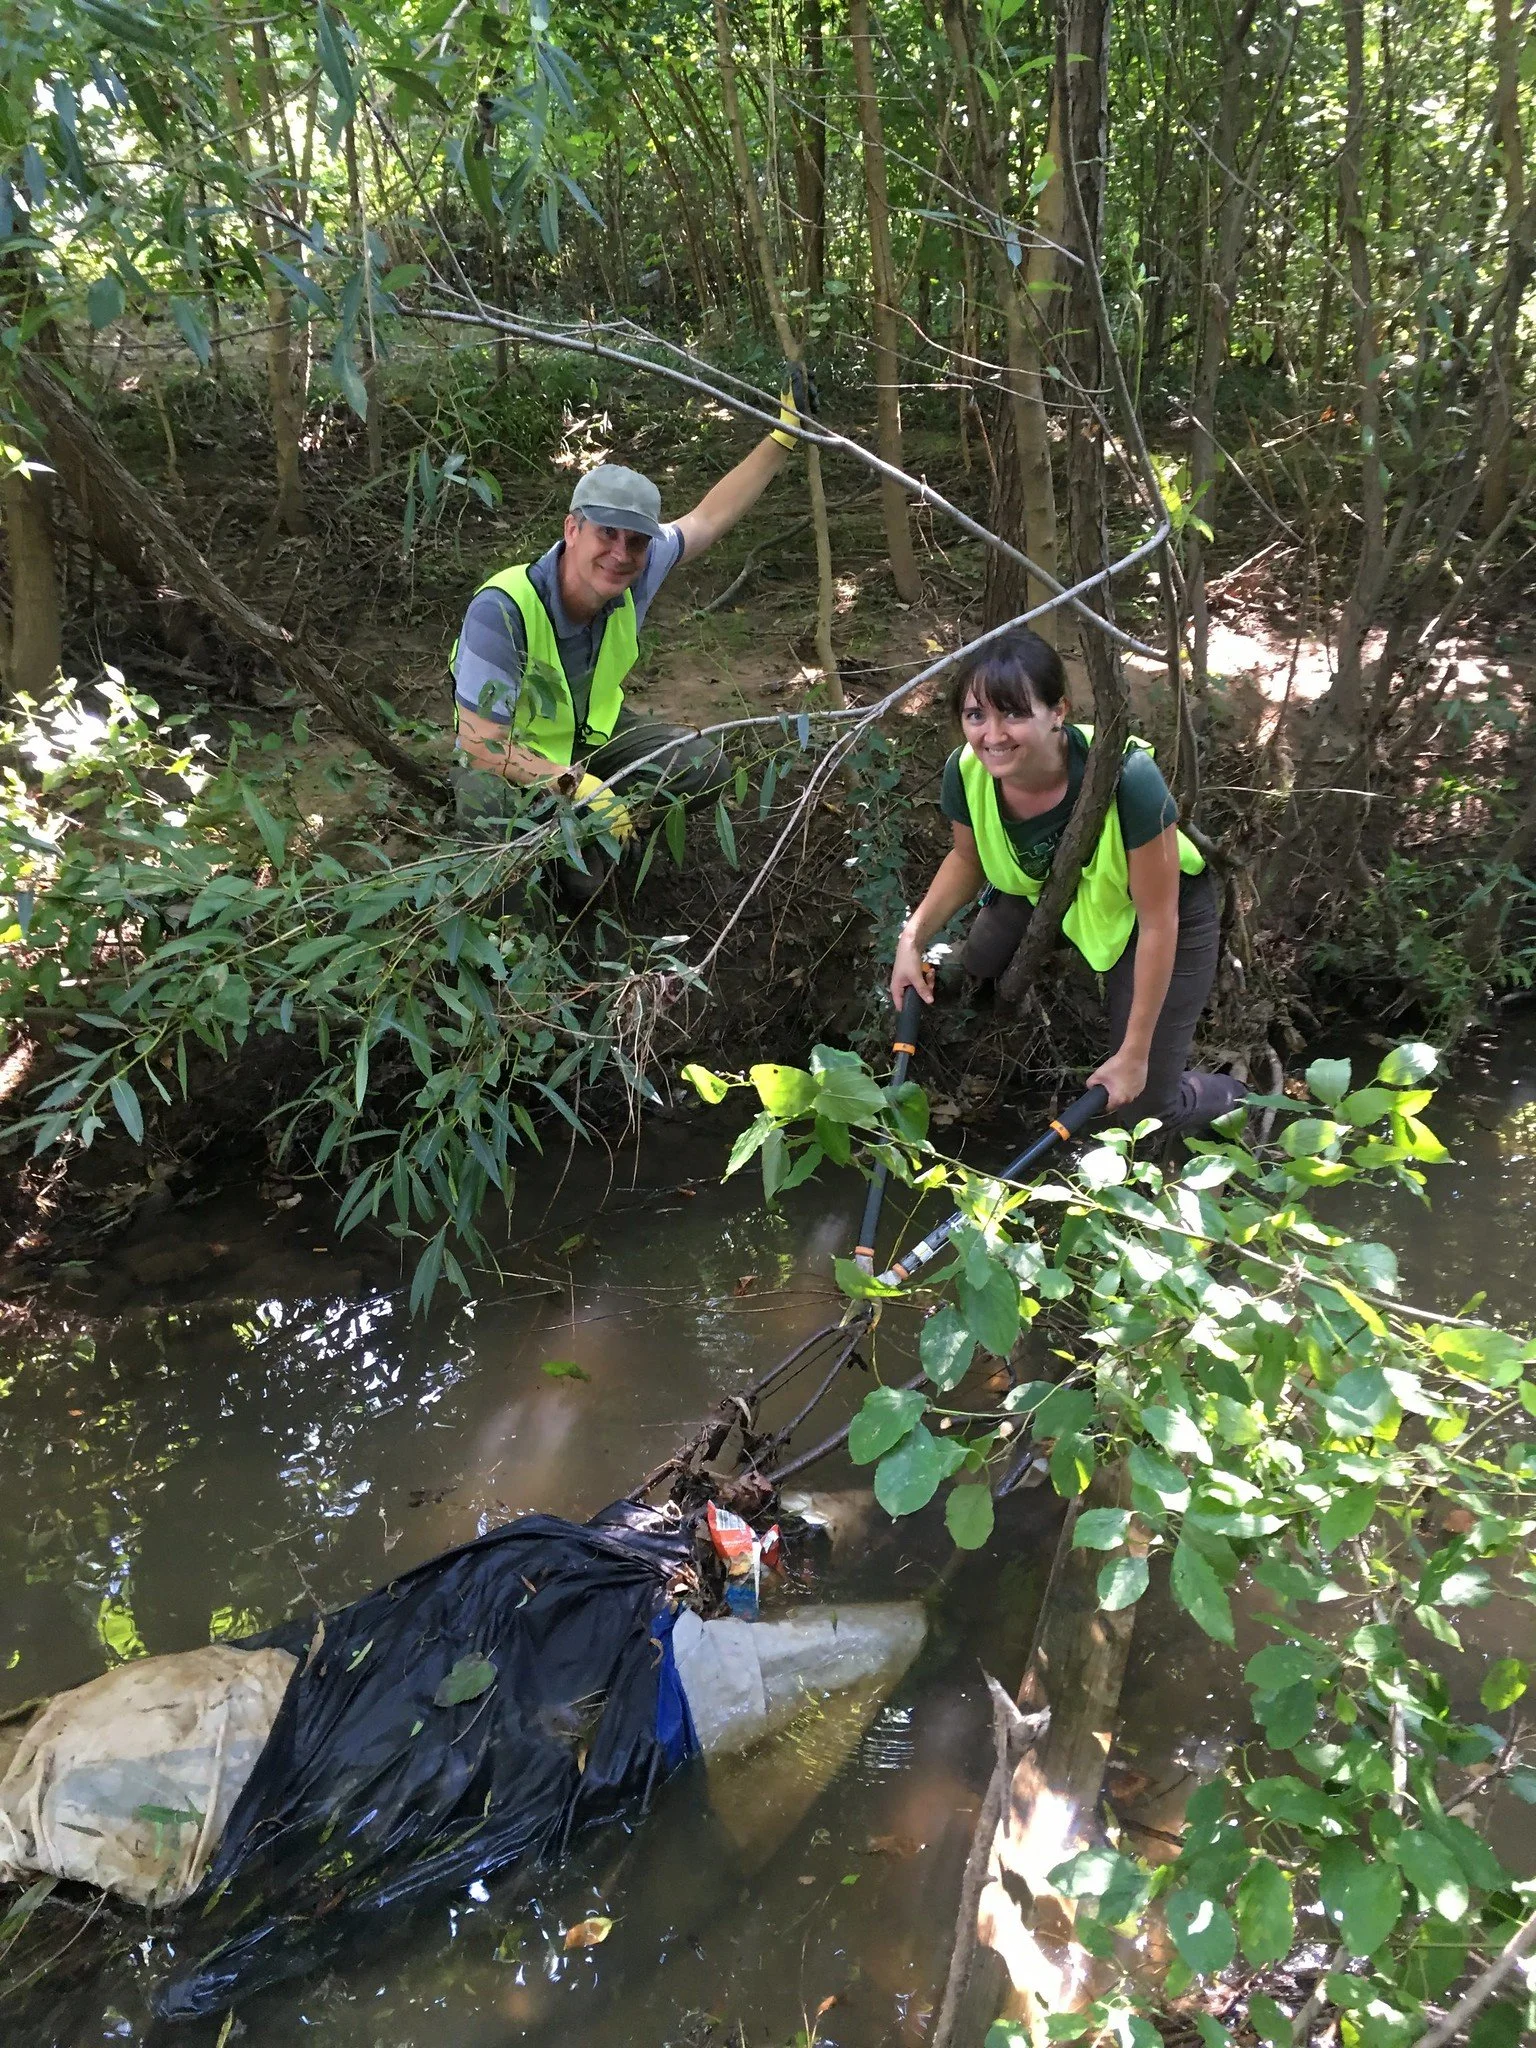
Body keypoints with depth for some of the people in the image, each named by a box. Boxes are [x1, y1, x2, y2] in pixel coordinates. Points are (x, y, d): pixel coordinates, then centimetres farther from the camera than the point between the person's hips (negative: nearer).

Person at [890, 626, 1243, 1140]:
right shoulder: (966, 773, -27)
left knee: (1141, 1109, 1)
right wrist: (914, 936, -17)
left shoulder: (1127, 778, -41)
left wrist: (1134, 1055, -21)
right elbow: (968, 860, -1)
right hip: (1049, 891, 4)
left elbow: (1158, 923, -28)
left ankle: (1233, 1098, 35)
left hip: (1157, 913, -4)